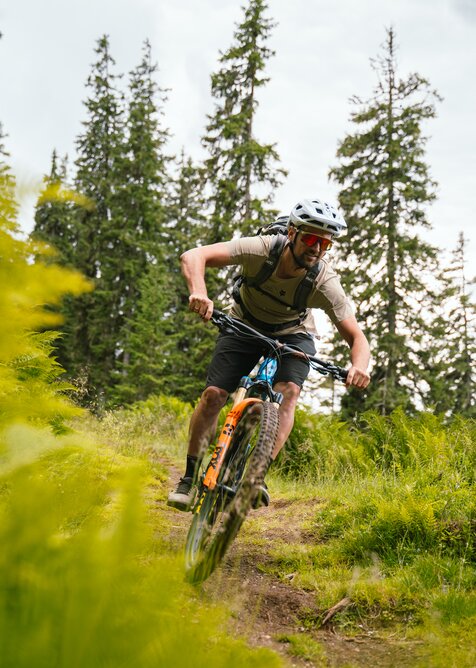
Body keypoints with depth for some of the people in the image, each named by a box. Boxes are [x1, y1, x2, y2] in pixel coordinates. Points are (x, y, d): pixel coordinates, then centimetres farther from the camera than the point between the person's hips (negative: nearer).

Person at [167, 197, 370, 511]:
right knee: (213, 394, -12)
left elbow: (357, 336, -24)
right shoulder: (261, 249, -32)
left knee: (289, 391, -27)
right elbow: (193, 256, -38)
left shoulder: (325, 282, -30)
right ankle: (190, 478, 2)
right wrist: (199, 293, -58)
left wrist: (359, 366, -47)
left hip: (292, 334, 0)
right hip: (245, 326, 0)